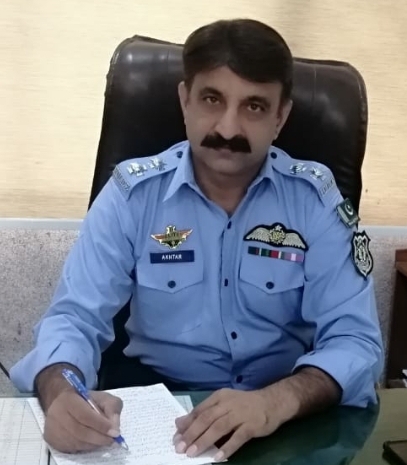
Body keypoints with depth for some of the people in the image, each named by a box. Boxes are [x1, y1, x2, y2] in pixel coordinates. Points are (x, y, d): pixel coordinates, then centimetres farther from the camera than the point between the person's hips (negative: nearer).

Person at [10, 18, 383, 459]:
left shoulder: (316, 199, -8)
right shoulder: (133, 192, -8)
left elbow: (355, 338, -13)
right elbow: (75, 316, -10)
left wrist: (279, 400, -32)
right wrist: (62, 394, -32)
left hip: (286, 419, 0)